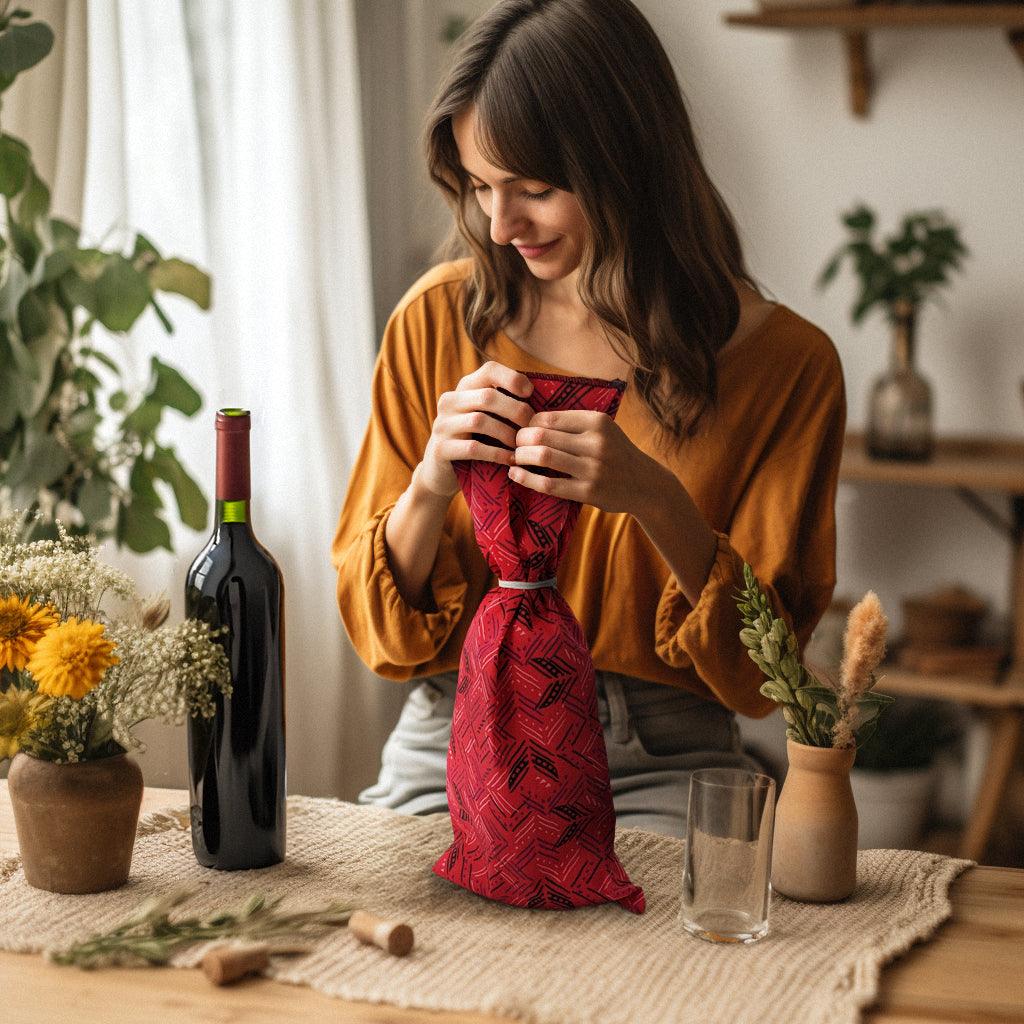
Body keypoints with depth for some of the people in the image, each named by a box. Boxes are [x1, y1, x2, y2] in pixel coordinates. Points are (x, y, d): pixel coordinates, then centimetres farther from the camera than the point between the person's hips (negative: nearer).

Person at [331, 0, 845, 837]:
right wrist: (432, 484, -17)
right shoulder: (441, 319, -1)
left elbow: (760, 670, -5)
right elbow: (383, 633, 3)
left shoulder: (785, 362, -7)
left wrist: (655, 500, -22)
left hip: (655, 768, -2)